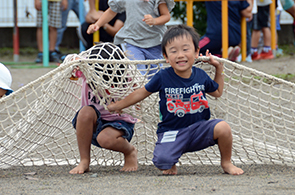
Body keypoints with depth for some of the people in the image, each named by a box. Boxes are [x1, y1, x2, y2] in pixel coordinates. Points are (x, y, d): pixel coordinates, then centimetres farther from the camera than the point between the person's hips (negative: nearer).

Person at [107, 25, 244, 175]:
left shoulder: (200, 75, 0)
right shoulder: (163, 77, -9)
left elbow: (217, 92, 21)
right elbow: (142, 92, 8)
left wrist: (219, 69, 12)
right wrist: (118, 106, 16)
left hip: (199, 129, 2)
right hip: (172, 132, -2)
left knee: (223, 128, -27)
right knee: (161, 161, -28)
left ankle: (226, 163, 2)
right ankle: (171, 164, 13)